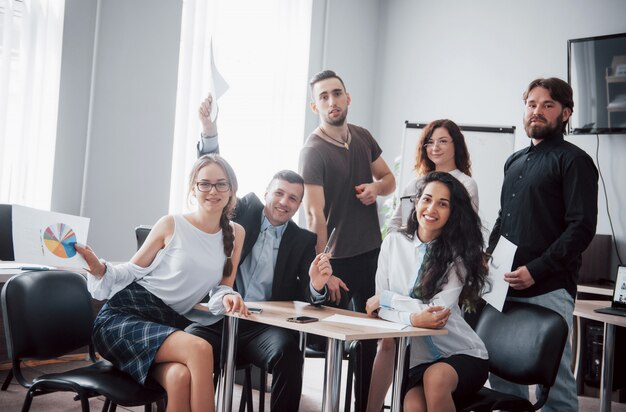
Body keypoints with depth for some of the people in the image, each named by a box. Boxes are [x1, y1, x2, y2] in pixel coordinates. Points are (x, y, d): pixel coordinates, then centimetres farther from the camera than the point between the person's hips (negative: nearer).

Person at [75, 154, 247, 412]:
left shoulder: (235, 234, 9)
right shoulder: (171, 225, -2)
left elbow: (222, 288, 14)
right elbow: (132, 271, 5)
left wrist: (227, 298, -10)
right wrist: (99, 270, -16)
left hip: (171, 323, 4)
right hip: (126, 314, -3)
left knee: (181, 375, -34)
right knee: (199, 349, -33)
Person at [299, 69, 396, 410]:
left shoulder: (363, 137, 6)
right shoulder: (313, 151, -13)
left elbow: (388, 178, 19)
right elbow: (315, 215, -18)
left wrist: (377, 187, -6)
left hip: (373, 253, 6)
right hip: (337, 258, -6)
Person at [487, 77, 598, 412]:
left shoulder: (574, 161, -2)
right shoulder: (514, 162, 19)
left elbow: (582, 228, -11)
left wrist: (536, 271, -18)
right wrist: (489, 258, 10)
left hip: (548, 289, -6)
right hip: (505, 287, 7)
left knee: (553, 377, -1)